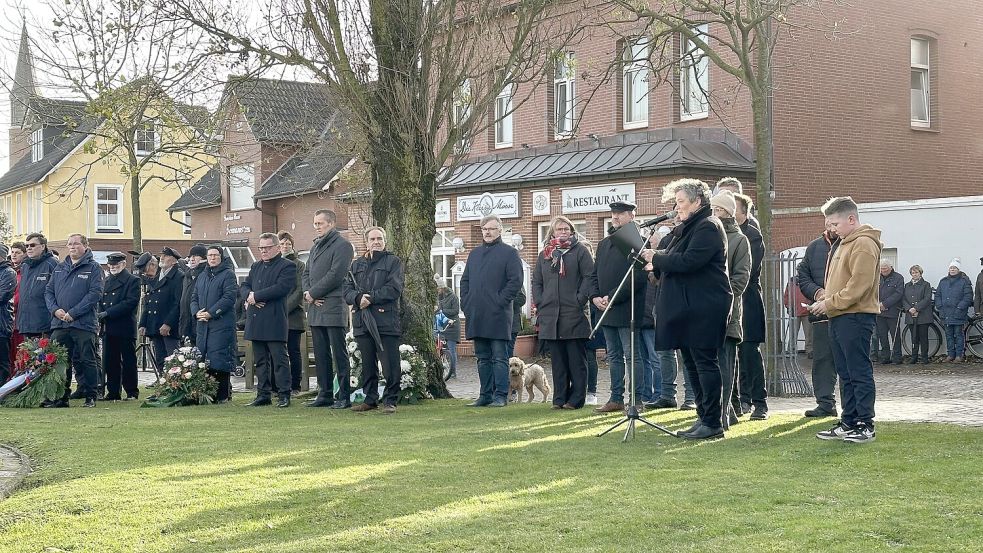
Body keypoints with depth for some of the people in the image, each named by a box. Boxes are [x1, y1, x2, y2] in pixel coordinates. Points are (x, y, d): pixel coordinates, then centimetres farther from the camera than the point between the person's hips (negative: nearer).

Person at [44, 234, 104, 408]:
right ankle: (60, 396, 12)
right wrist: (55, 309, -6)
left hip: (84, 324, -5)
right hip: (59, 324, 5)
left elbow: (95, 293, -9)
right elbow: (48, 291, 15)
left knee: (85, 361, -1)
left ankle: (90, 397, 6)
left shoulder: (93, 268, 0)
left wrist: (73, 313, -15)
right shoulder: (60, 268, 17)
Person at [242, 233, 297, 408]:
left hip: (275, 322, -7)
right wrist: (250, 296, -8)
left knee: (279, 359, -6)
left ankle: (284, 395, -3)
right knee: (260, 361, 10)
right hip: (256, 321, 7)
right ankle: (263, 394, 14)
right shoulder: (255, 267, 21)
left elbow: (282, 288, -16)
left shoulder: (287, 266, -2)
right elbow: (244, 286, 15)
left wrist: (256, 296, -13)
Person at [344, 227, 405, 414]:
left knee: (390, 365, -6)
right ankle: (370, 399, 19)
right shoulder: (356, 265, 19)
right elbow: (347, 289, 10)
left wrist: (370, 298, -14)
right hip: (362, 322, 5)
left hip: (386, 322, -4)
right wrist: (359, 298, -12)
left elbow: (394, 289, -8)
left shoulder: (393, 262, 5)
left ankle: (390, 400, 1)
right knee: (367, 364, 10)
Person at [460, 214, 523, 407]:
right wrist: (466, 303, 8)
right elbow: (465, 280, 21)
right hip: (476, 315, 6)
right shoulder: (474, 254, 19)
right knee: (483, 358, 10)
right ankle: (485, 395, 15)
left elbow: (516, 280, -8)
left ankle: (500, 395, -1)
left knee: (499, 357, -3)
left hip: (498, 315, -6)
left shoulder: (509, 253, 0)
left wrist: (501, 301, -14)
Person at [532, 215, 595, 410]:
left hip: (574, 314, -4)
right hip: (551, 316, 4)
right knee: (558, 360, 6)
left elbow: (589, 277, -3)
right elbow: (536, 282, 18)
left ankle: (576, 398, 2)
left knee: (576, 359, -1)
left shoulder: (580, 250, 4)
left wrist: (580, 300, -12)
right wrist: (540, 304, 5)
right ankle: (559, 398, 10)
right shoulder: (544, 255, 17)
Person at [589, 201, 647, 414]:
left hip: (626, 309, -8)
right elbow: (594, 274, 18)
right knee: (614, 357, 11)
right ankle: (616, 399, 16)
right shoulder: (604, 244, 17)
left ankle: (637, 400, 1)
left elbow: (638, 277, -17)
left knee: (631, 356, -3)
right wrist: (595, 297, 0)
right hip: (606, 309, 8)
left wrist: (612, 298, -18)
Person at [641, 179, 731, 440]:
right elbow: (674, 260, 22)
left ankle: (712, 423, -4)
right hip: (686, 307, 10)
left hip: (703, 308, -10)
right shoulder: (686, 228, 20)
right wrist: (657, 261, 3)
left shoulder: (708, 227, -12)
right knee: (692, 363, 13)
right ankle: (704, 417, 19)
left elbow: (688, 261, -22)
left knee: (705, 362, -7)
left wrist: (657, 257, -11)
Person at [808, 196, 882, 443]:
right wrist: (823, 301, 9)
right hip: (839, 318, 10)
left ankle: (865, 425, -1)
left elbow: (859, 286, -20)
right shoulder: (844, 243, 19)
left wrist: (829, 303, -16)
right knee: (845, 374, 12)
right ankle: (849, 423, 17)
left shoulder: (864, 244, -12)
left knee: (860, 373, -5)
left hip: (856, 317, -10)